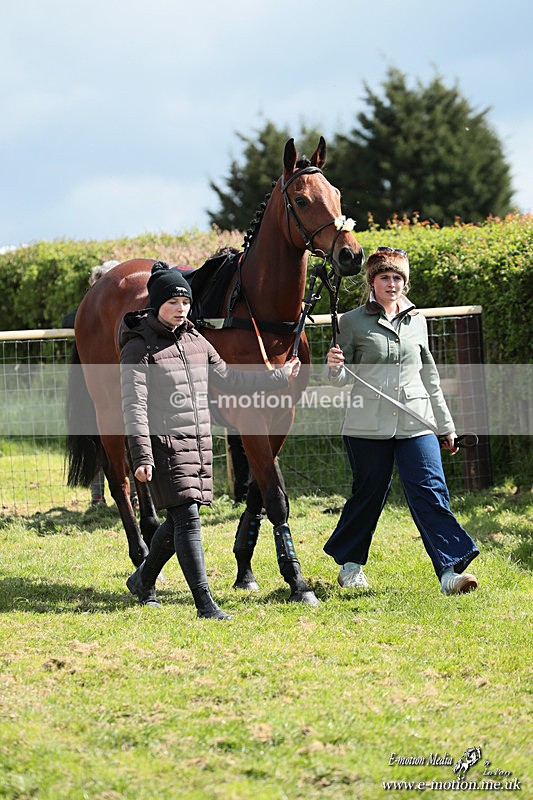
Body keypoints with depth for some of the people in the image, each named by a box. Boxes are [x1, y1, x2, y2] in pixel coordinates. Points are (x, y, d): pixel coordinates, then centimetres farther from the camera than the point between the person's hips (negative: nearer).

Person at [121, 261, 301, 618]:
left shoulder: (196, 341, 13)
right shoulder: (139, 348, -9)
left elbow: (229, 379, 24)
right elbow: (135, 405, -16)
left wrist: (279, 377, 26)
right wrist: (142, 456, -25)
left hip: (200, 443, 7)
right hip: (165, 445, -7)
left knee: (177, 521, 14)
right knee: (187, 520, -12)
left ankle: (143, 580, 35)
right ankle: (205, 604, -13)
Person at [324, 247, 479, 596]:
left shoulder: (417, 321, 11)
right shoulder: (354, 321, 1)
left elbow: (430, 378, 19)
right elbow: (341, 379, 3)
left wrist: (447, 426, 20)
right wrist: (334, 367, -20)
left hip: (416, 423, 2)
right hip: (368, 424, -2)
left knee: (431, 492, -9)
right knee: (369, 494, 7)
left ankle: (451, 571, -16)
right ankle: (349, 562, 27)